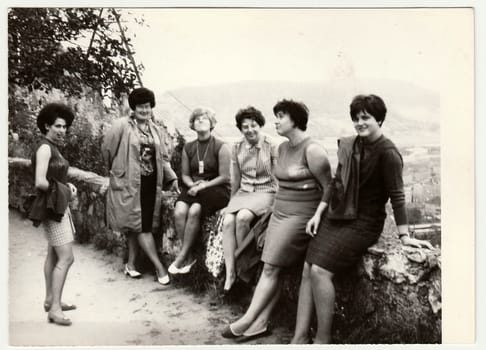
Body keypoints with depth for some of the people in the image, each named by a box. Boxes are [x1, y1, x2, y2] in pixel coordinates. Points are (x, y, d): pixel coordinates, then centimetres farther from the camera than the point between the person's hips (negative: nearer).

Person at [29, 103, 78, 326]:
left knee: (54, 255, 17)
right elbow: (40, 182, -25)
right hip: (51, 207, -10)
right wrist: (63, 191, -11)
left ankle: (50, 299, 28)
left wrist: (68, 186, 2)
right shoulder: (44, 148, -17)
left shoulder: (54, 147, 12)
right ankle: (54, 308, -5)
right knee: (66, 258, -11)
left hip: (59, 206, 10)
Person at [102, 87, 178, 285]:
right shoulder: (122, 126, -7)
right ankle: (159, 267, 2)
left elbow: (163, 157, 13)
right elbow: (107, 149, -1)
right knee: (141, 225, -4)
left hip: (151, 184, 5)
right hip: (129, 184, -5)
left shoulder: (156, 131, 11)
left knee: (137, 225, 11)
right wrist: (117, 171, 10)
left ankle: (131, 264, 24)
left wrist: (172, 178, 2)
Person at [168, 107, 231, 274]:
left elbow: (224, 177, -7)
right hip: (193, 188, 4)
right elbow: (185, 175, 15)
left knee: (194, 211, -31)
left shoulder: (221, 147, -4)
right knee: (179, 212, -26)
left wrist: (202, 186, -13)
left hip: (216, 190, -4)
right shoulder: (188, 148, 12)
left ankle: (182, 256, -17)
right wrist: (193, 185, -7)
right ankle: (189, 256, -14)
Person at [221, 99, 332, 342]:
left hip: (300, 216, -8)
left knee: (271, 269, -6)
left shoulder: (312, 150, -14)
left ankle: (249, 320, 2)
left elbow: (329, 188, -11)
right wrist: (277, 208, 16)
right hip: (279, 213, 8)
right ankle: (260, 323, 7)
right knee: (270, 269, 3)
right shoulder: (282, 148, 12)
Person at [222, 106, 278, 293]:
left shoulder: (271, 147, -5)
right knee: (228, 221, -24)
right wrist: (231, 202, 18)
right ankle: (230, 273, -21)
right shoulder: (237, 148, 8)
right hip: (243, 192, 4)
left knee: (243, 217, -33)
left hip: (265, 193, -4)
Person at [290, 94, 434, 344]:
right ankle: (300, 338, 6)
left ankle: (322, 340, -3)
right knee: (307, 270, -1)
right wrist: (318, 213, 9)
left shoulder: (387, 153, -14)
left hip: (363, 223, -7)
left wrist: (404, 236, -13)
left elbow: (396, 195, -14)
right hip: (336, 216, 7)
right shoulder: (349, 145, 7)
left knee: (320, 271, -18)